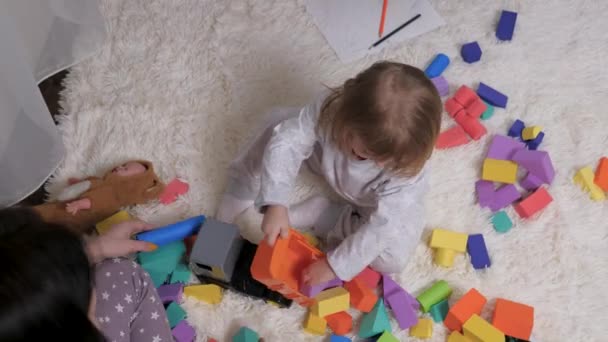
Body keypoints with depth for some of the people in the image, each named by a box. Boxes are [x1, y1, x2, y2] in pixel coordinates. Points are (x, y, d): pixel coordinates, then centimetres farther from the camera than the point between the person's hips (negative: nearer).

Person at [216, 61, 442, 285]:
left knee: (393, 258, -23)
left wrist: (335, 265, -32)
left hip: (381, 204, -2)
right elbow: (287, 142, -33)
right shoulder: (332, 109, -38)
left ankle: (316, 214, -9)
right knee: (281, 129, -13)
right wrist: (275, 204, -42)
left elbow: (381, 227, -35)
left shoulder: (407, 172, -42)